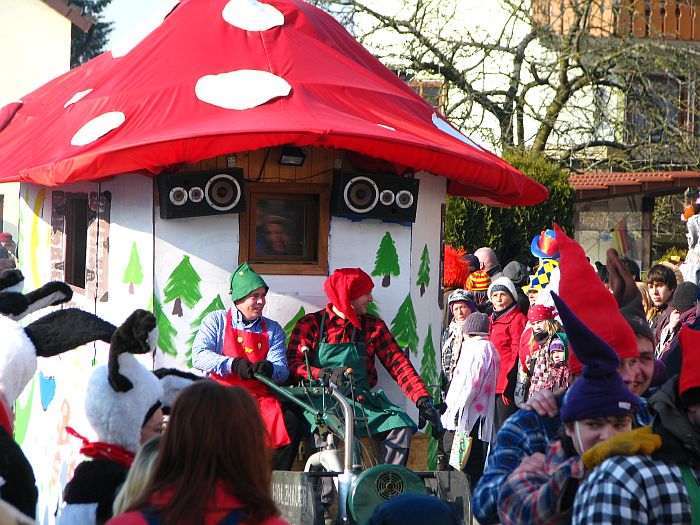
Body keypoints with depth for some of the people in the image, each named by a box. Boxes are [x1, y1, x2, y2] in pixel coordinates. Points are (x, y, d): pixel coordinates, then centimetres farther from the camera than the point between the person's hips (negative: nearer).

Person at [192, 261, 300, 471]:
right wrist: (233, 364, -23)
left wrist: (270, 369, -22)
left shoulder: (273, 330, 16)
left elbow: (282, 371, 4)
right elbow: (198, 355, -6)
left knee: (290, 423, -26)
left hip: (260, 397, 3)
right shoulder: (216, 321, 9)